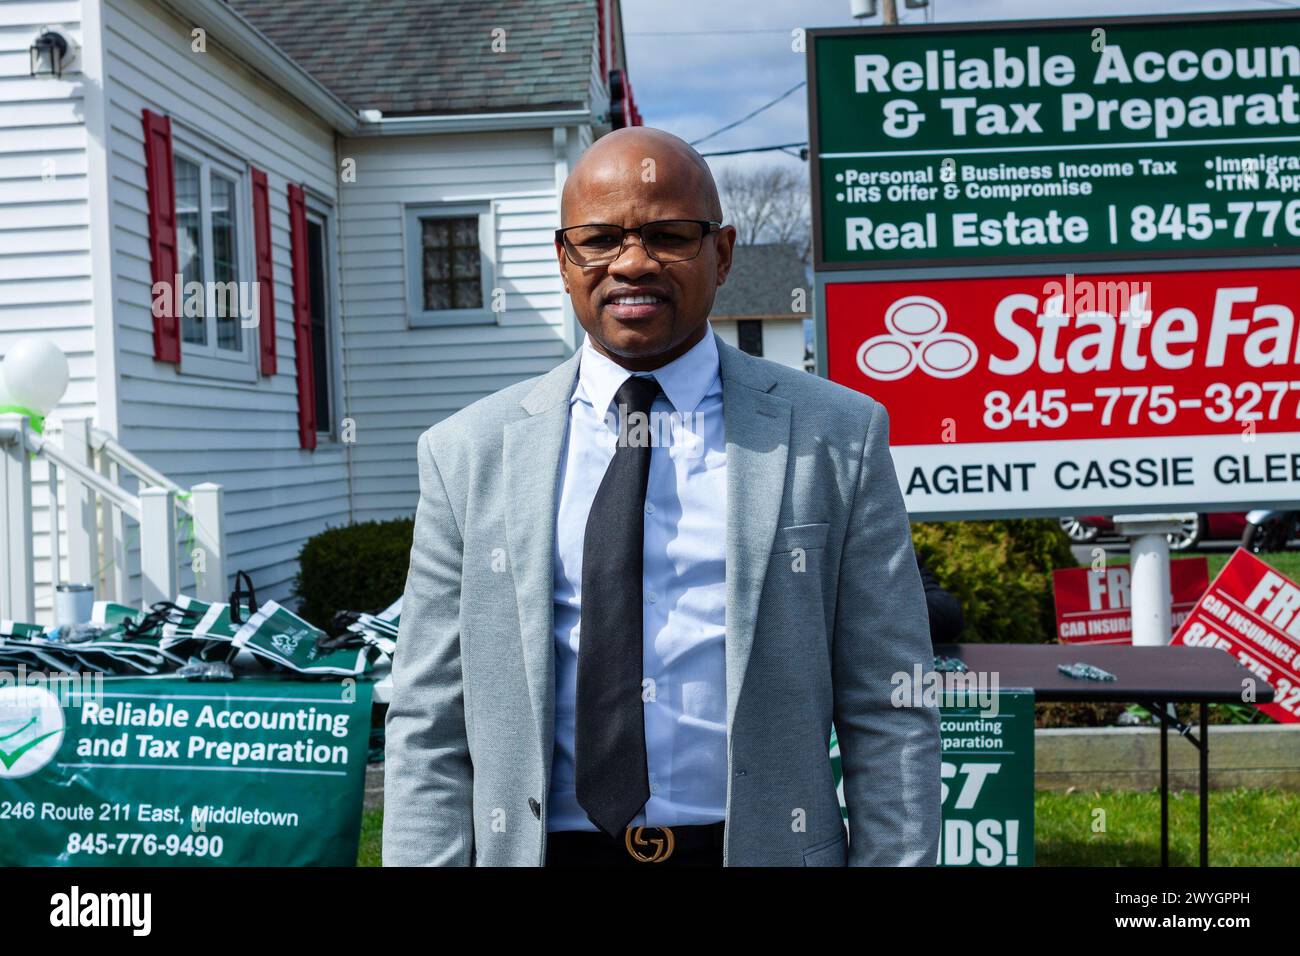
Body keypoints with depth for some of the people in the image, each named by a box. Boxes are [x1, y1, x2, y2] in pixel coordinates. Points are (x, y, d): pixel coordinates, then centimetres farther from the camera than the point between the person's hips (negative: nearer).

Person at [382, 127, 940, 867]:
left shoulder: (837, 437, -2)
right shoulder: (467, 453, 1)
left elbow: (888, 720, -3)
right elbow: (428, 730, 0)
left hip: (764, 845, 0)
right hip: (541, 846, 1)